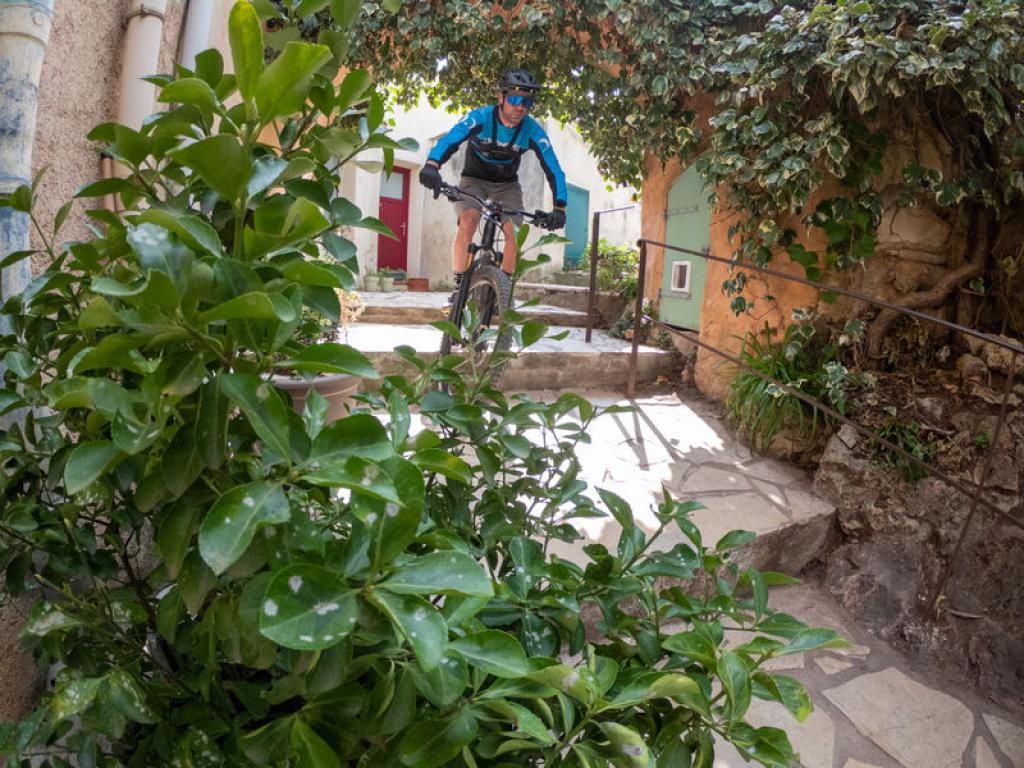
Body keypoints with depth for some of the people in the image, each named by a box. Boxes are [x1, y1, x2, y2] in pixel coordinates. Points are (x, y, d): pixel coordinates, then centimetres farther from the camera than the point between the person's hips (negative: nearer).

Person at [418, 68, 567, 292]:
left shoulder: (533, 131, -20)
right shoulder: (480, 117, -25)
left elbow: (553, 169, -22)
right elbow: (449, 140, -38)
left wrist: (559, 207, -37)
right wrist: (432, 164, -59)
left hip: (507, 185, 2)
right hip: (474, 180, -2)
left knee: (513, 232, -18)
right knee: (467, 222, -26)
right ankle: (458, 286, -19)